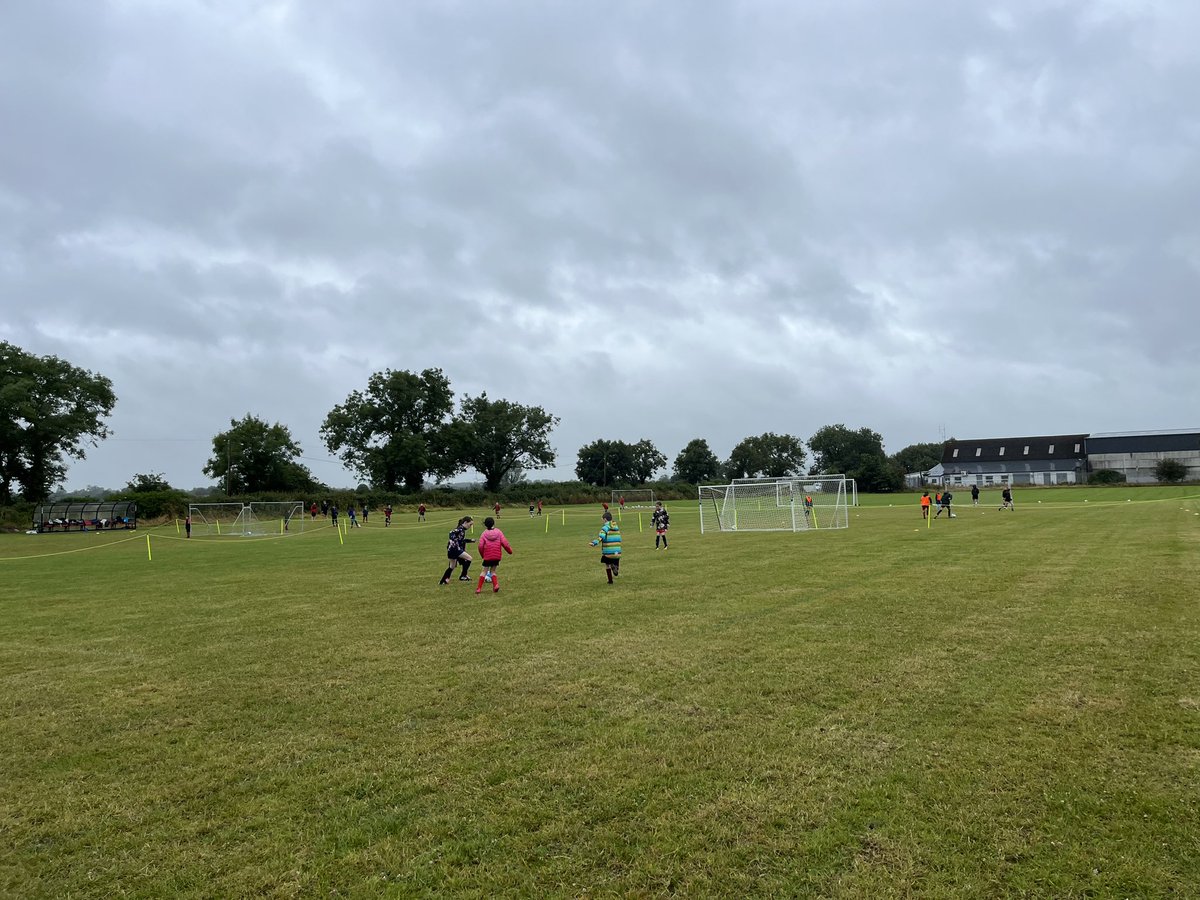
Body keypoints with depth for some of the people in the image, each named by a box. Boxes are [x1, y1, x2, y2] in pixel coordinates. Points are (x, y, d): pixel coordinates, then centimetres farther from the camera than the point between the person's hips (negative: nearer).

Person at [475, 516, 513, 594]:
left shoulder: (484, 534, -3)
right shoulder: (498, 532, 0)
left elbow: (480, 546, -10)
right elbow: (504, 543, -6)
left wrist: (482, 555, 6)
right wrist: (510, 551, 7)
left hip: (487, 556, -2)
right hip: (497, 556, 2)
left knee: (485, 571, 12)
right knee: (493, 571, 18)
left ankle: (479, 588, 9)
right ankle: (496, 585, -2)